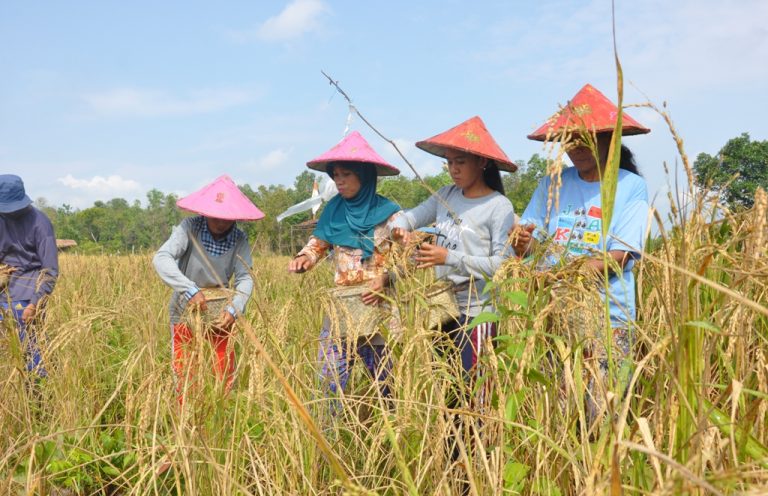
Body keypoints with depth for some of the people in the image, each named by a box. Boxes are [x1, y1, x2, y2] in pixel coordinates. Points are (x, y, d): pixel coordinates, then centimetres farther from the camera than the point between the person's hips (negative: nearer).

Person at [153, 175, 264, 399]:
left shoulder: (239, 239, -11)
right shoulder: (189, 228, -19)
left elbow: (245, 278, -18)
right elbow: (161, 258, -31)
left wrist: (234, 309, -36)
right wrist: (191, 289, -42)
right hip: (185, 309, -2)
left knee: (225, 372, 8)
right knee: (185, 373, 6)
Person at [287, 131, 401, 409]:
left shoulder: (388, 213, -8)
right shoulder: (334, 209, 4)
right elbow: (318, 242, 13)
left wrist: (385, 281, -23)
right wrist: (303, 258, -8)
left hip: (376, 306, -4)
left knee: (382, 378, 7)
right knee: (329, 377, 5)